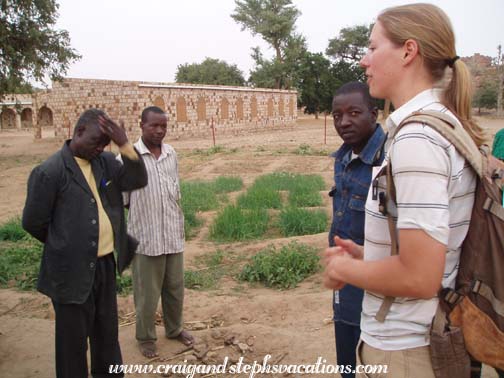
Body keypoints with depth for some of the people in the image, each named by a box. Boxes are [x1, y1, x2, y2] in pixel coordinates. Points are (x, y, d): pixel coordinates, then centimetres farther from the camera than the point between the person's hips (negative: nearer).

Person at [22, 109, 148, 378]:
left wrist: (124, 145, -17)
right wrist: (65, 245, 6)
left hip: (105, 264, 6)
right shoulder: (49, 171, -15)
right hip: (73, 270, -6)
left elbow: (138, 181, -5)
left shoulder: (105, 162, 4)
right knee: (74, 339, 11)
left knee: (107, 331, 22)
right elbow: (33, 222, -9)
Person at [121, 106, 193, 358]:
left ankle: (174, 329, 39)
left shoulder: (171, 154, 4)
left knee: (175, 288, 18)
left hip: (173, 235, 5)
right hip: (146, 237, -4)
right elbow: (119, 199, -5)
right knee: (147, 293, 10)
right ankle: (145, 337, 31)